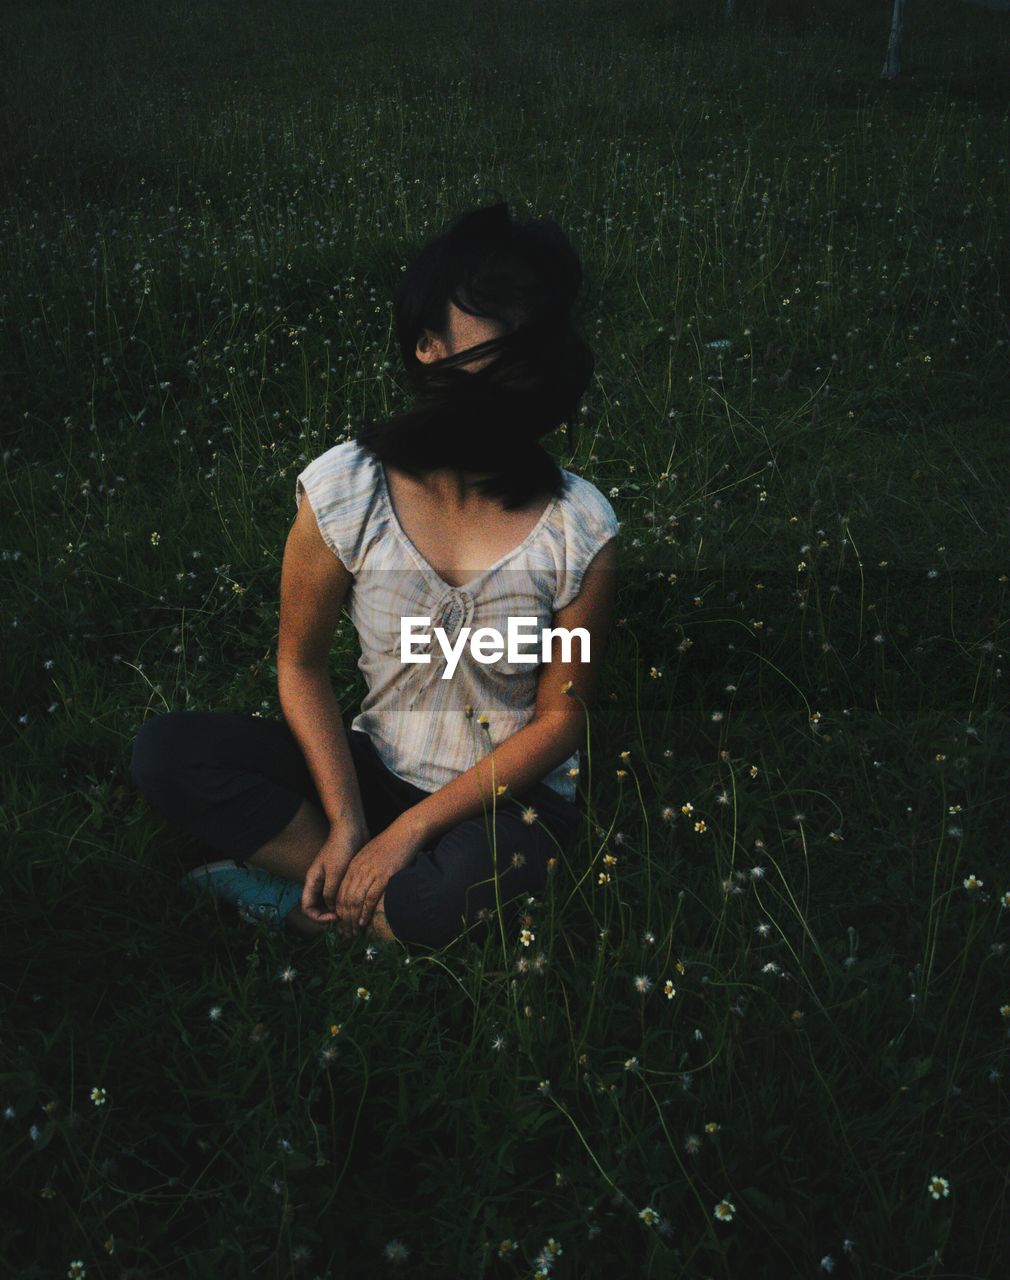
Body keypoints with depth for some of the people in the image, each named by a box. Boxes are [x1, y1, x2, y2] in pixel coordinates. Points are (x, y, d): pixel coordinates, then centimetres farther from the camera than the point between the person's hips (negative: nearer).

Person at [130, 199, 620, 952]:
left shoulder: (580, 530, -17)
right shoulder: (344, 492, -14)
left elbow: (559, 718, -10)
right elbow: (302, 664, -4)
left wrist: (409, 829, -16)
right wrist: (346, 825, -13)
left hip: (512, 796, -2)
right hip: (376, 768, 2)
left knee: (457, 896, -36)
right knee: (168, 752, -18)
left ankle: (303, 903, -6)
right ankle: (367, 890, -16)